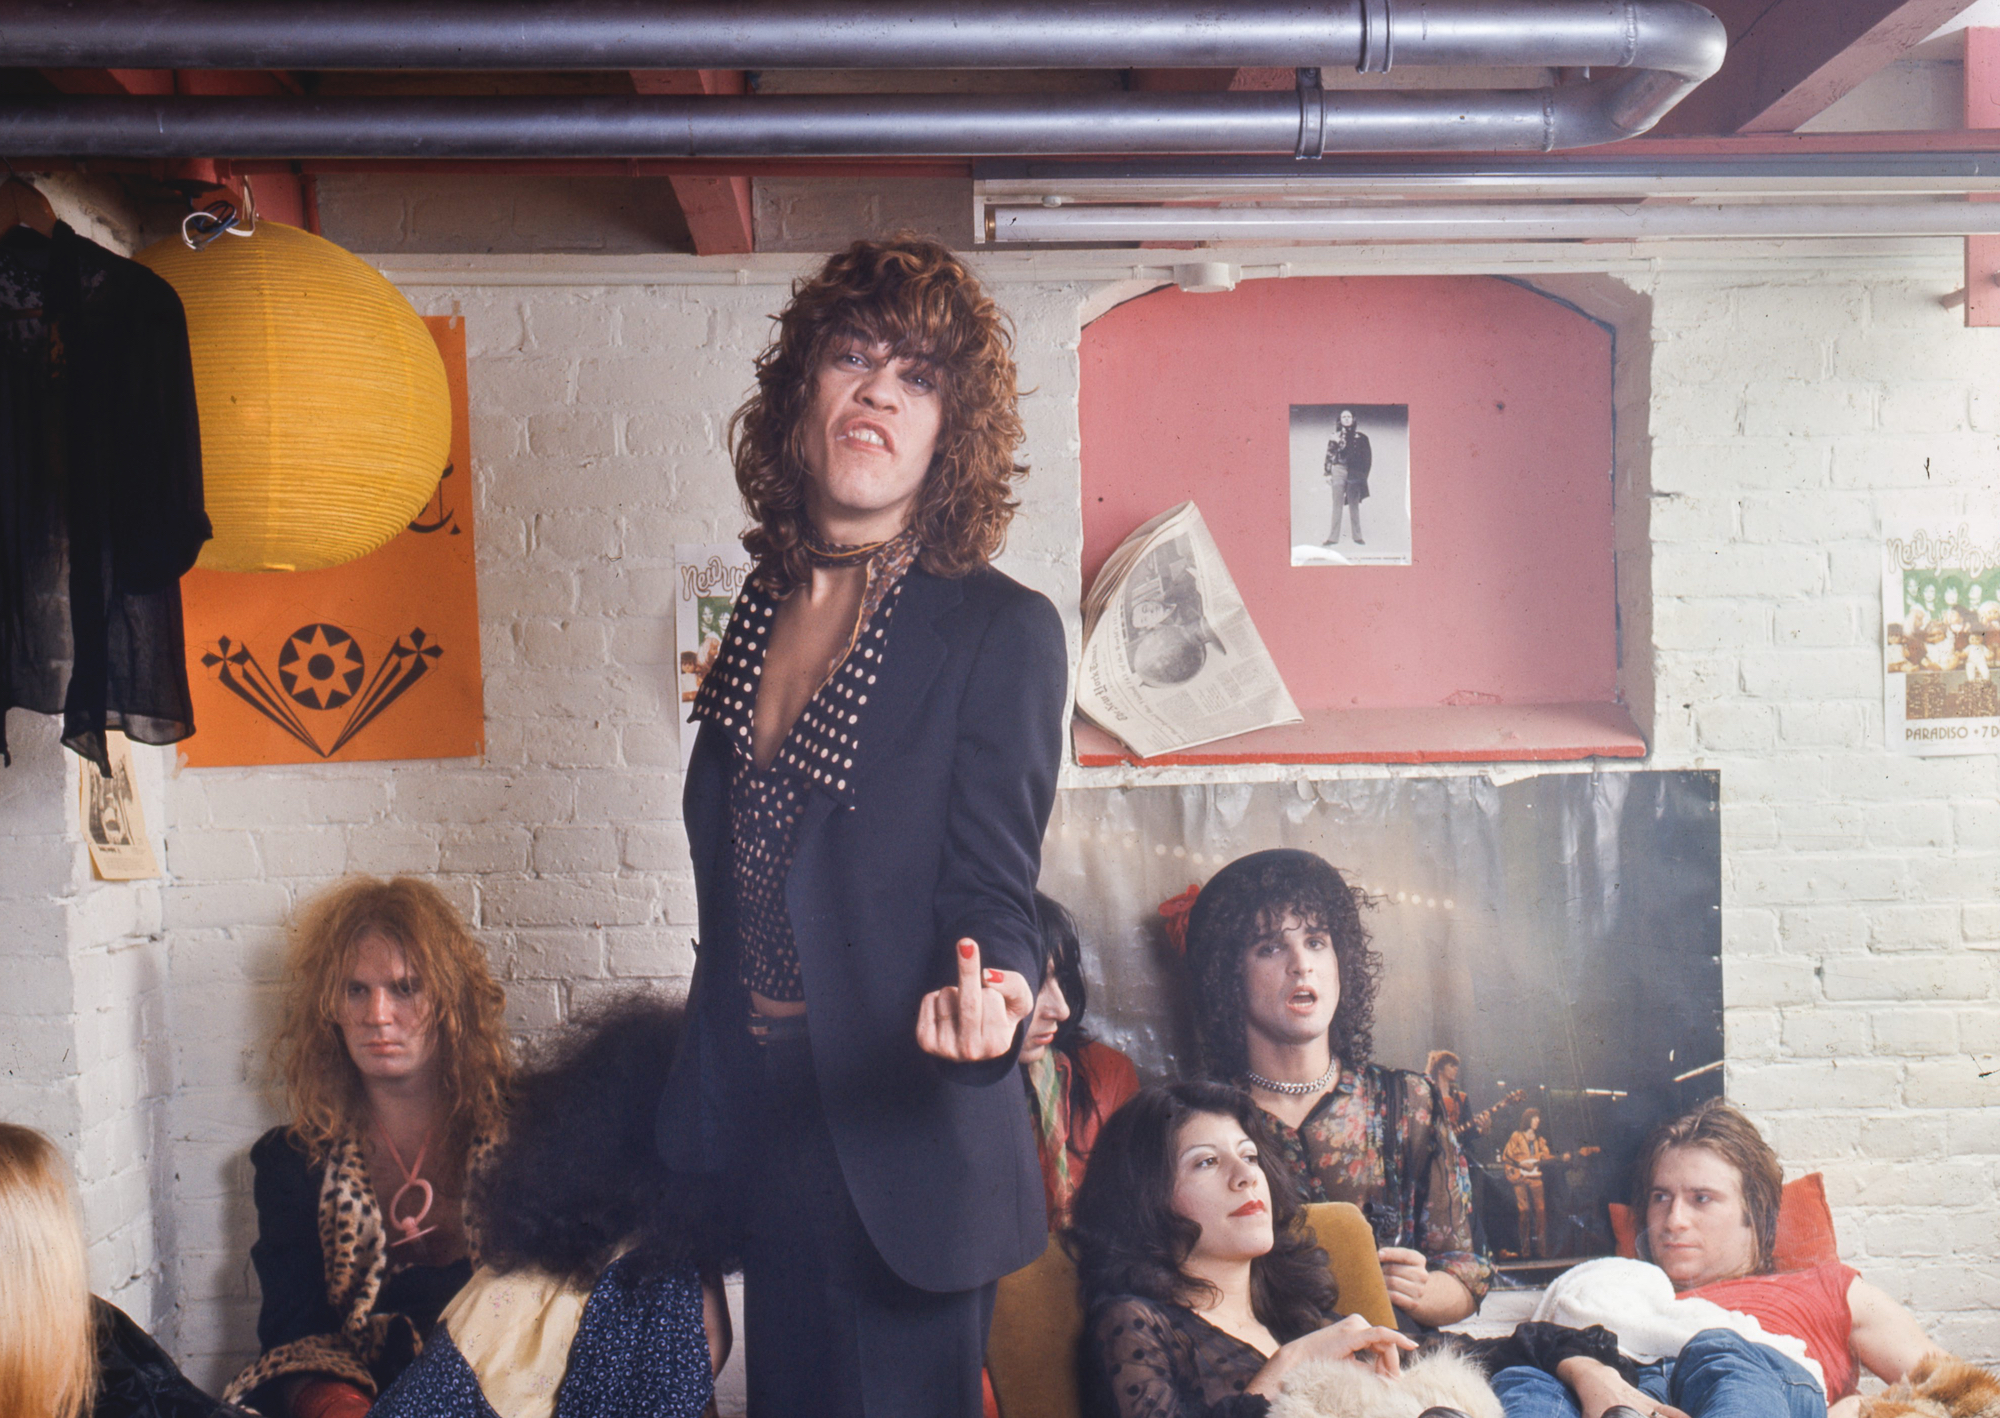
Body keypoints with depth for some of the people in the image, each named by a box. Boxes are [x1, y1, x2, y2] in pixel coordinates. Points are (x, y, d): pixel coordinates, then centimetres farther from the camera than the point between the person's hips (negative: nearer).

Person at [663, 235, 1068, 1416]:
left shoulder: (1002, 630, -11)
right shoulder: (765, 607, 6)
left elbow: (991, 897, -13)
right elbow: (736, 889, 11)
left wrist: (991, 998, -36)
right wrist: (702, 1115, 12)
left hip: (904, 1146, -5)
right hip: (763, 1121, 6)